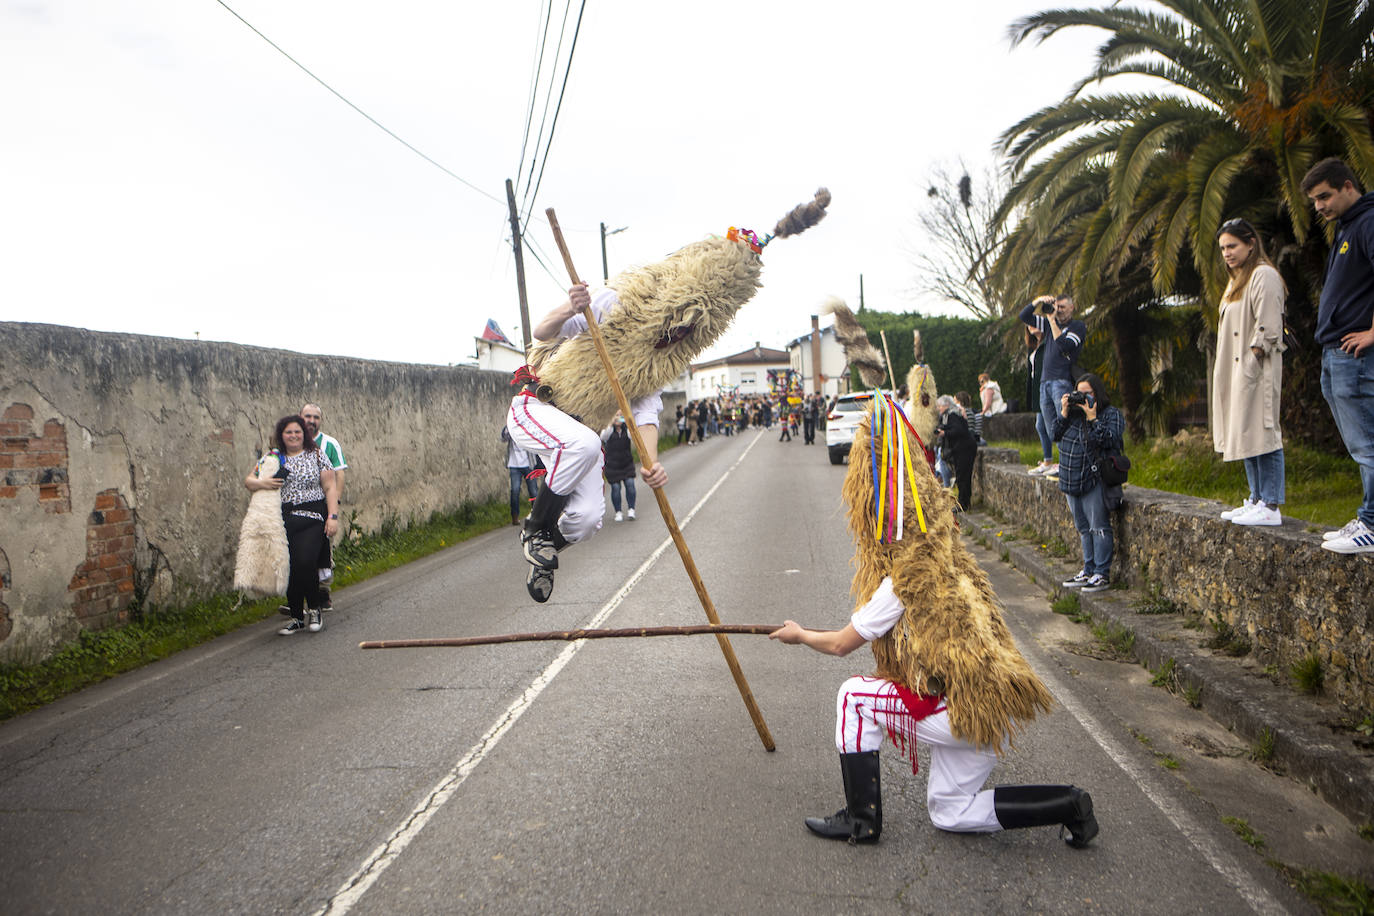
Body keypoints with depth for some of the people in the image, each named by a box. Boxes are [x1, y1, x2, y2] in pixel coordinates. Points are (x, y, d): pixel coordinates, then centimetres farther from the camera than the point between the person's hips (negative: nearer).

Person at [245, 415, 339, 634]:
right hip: (283, 521, 3)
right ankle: (297, 617, 16)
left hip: (312, 518, -3)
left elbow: (330, 487, 2)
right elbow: (248, 481, 13)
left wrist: (333, 516, -7)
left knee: (306, 562, -19)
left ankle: (314, 608, 4)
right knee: (289, 568, 3)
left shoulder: (317, 456, 5)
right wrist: (261, 483, -10)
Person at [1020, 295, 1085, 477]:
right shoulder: (1050, 323, 19)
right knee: (1048, 424, 9)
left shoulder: (1078, 326, 2)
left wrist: (1052, 320, -10)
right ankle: (1047, 462, 14)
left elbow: (1065, 345, -15)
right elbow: (1024, 317, 21)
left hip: (1062, 380, -6)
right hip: (1045, 380, 6)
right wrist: (1038, 301, 5)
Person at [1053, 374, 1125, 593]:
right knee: (1083, 528, 12)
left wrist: (1092, 418, -17)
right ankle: (1088, 571, 21)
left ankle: (1102, 574, -1)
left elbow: (1108, 440, -16)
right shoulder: (1074, 411, 14)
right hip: (1072, 480, 6)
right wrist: (1064, 413, -2)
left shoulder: (1112, 414, -1)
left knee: (1099, 527, -6)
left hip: (1095, 479, -6)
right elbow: (1056, 435, 7)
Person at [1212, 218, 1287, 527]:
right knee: (1245, 434, 10)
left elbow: (1266, 328, -16)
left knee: (1261, 433, -11)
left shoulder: (1263, 276, -9)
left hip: (1257, 372, -10)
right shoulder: (1237, 280, 21)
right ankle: (1256, 500, 16)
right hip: (1237, 373, 10)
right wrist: (1231, 372, 14)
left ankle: (1271, 507, -10)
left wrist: (1251, 363, -19)